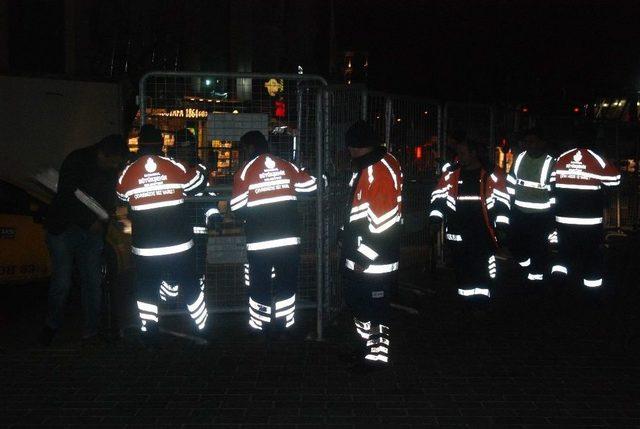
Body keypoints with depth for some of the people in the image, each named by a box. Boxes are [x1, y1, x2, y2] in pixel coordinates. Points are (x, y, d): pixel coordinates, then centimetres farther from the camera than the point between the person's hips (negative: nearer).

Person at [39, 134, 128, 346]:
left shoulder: (112, 170, 4)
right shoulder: (75, 162, -13)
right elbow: (68, 198, -16)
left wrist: (103, 219, 0)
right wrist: (90, 223, -14)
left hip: (92, 232, 4)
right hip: (63, 230, -4)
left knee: (93, 283, 0)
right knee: (61, 282, -3)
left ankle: (91, 331, 9)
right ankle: (52, 325, 18)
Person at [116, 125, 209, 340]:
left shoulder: (128, 173, -5)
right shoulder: (176, 167, -8)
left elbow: (121, 199, 13)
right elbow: (198, 183, 7)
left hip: (145, 246, 0)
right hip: (179, 242, 0)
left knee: (147, 288, 13)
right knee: (190, 285, 15)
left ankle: (150, 333, 18)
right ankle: (202, 326, 24)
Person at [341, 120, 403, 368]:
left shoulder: (384, 168, -19)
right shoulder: (363, 167, 14)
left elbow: (384, 218, -24)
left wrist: (365, 255, -21)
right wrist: (347, 241, 21)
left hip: (375, 259, -10)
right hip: (357, 254, 10)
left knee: (373, 306, 0)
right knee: (357, 301, 19)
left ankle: (376, 355, 13)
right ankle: (365, 346, 34)